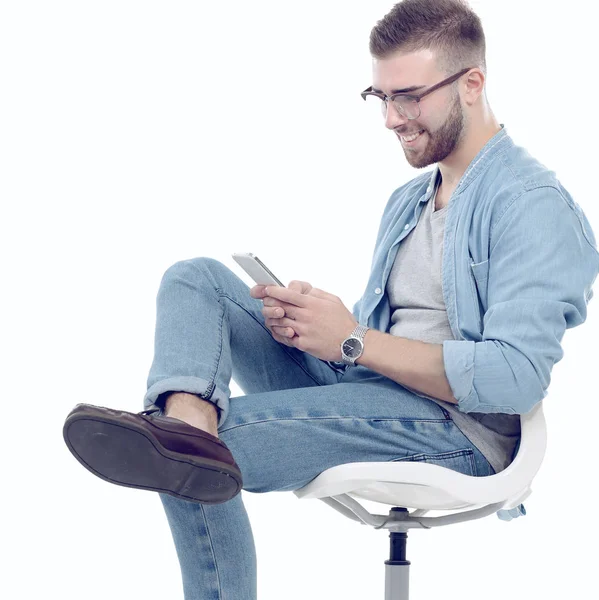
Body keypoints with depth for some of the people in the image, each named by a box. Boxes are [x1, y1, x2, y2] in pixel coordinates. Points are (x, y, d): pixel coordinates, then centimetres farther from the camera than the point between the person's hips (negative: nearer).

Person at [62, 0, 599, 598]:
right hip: (360, 393, 10)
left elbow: (518, 376, -21)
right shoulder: (408, 198, 22)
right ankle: (187, 419, -34)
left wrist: (353, 341, -18)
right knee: (195, 278, -10)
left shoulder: (532, 202, -9)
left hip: (455, 426, -10)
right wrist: (308, 315, -4)